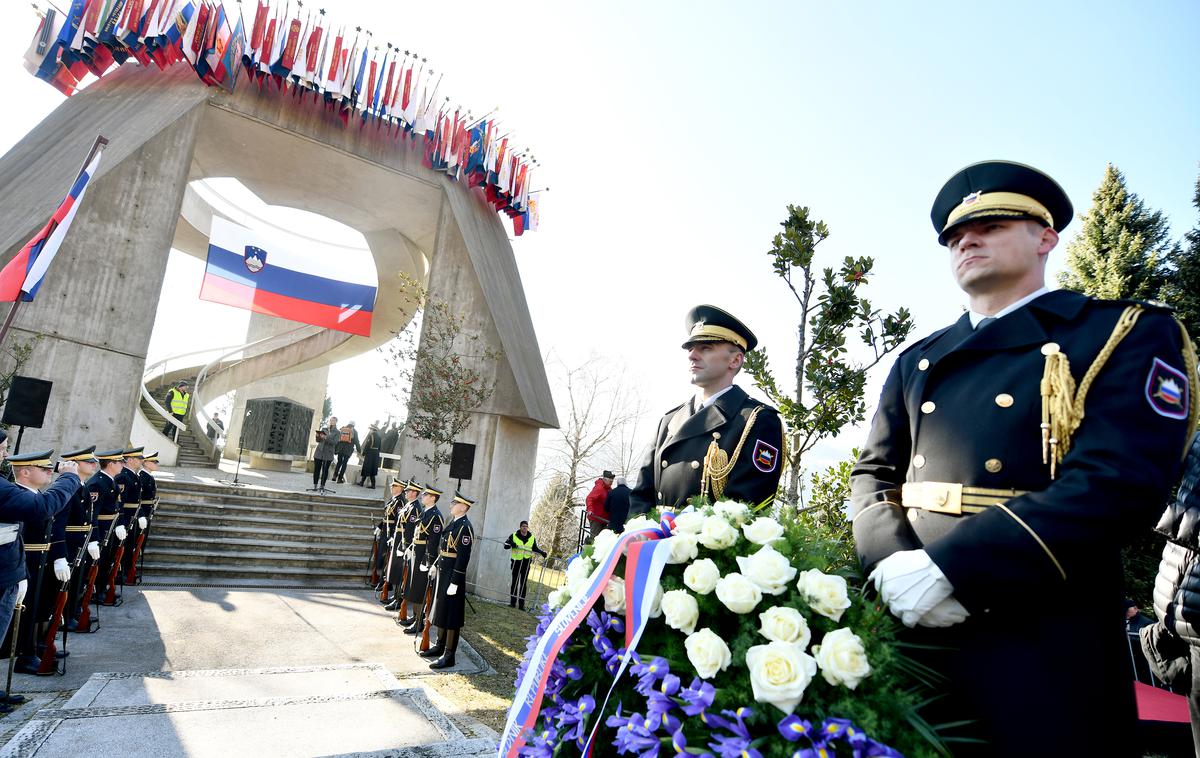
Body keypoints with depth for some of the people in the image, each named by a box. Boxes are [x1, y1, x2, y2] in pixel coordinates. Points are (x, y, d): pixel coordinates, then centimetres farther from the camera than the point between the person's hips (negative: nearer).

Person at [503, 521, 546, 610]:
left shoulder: (532, 538, 9)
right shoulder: (514, 536, 2)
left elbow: (535, 549, 19)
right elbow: (506, 545, 3)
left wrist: (542, 552, 3)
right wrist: (511, 544, -17)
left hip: (526, 562, 1)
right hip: (516, 561, -1)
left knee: (523, 583, 2)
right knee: (514, 582, 5)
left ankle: (521, 604, 6)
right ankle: (512, 602, 13)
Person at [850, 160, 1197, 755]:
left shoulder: (1127, 333, 0)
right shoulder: (917, 362, 14)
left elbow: (1121, 481, -15)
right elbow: (874, 473, 8)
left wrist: (950, 569, -22)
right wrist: (894, 563, -13)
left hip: (1044, 645, -4)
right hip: (910, 632, 5)